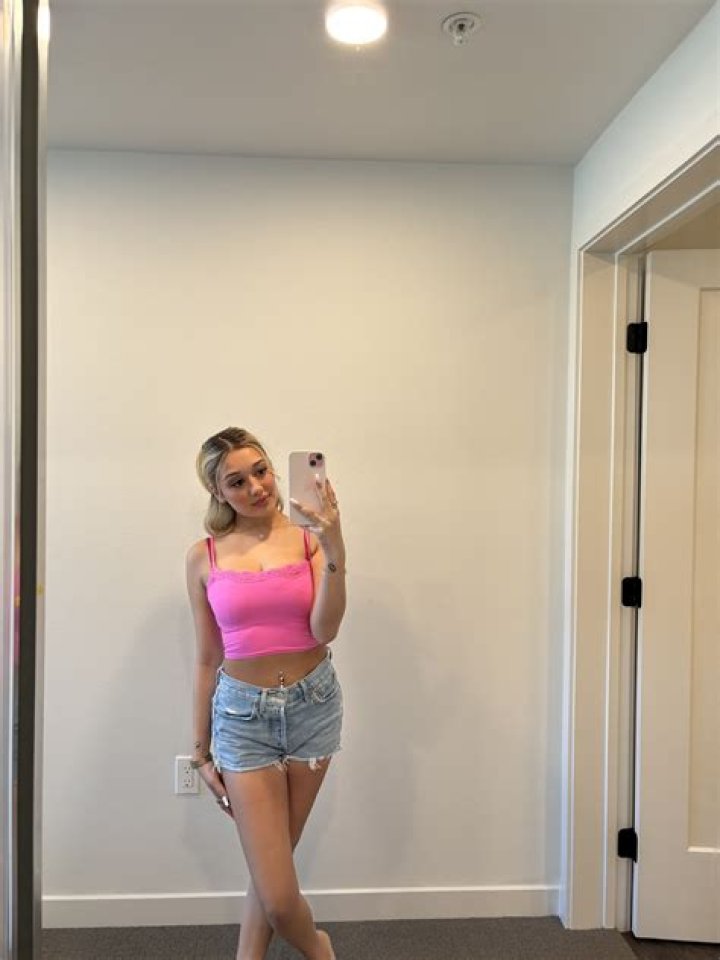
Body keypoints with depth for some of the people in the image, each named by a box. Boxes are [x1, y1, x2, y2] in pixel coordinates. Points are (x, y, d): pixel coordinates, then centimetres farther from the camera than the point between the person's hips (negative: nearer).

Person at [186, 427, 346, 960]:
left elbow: (324, 630, -14)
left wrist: (335, 552, -26)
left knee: (270, 868, 14)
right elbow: (207, 658, 5)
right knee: (277, 896, 0)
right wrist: (202, 750, 10)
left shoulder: (309, 537, -4)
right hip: (243, 714, 0)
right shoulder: (204, 557, -2)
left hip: (312, 704, 1)